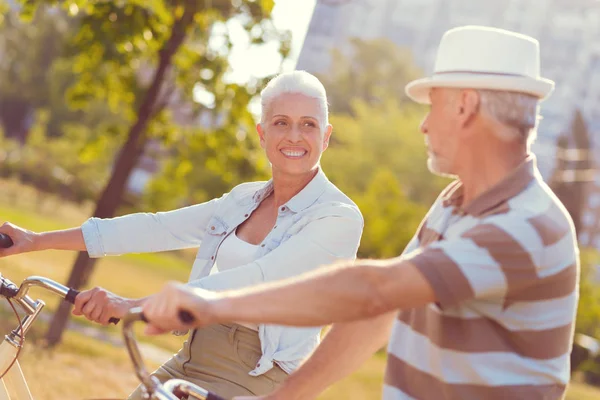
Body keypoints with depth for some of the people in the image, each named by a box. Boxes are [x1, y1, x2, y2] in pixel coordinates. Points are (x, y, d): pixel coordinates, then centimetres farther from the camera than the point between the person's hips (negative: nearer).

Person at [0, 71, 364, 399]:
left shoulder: (340, 218, -12)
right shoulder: (245, 199, 11)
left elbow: (255, 281, -23)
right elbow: (157, 229, 9)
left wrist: (135, 305, -30)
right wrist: (38, 241, 5)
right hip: (192, 359, 7)